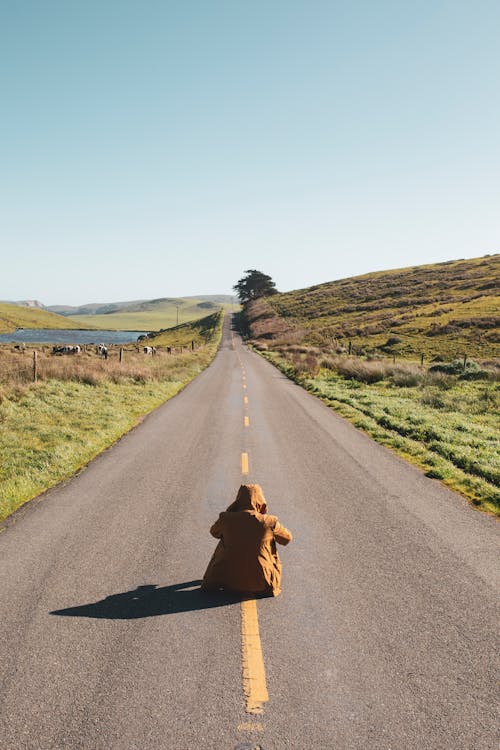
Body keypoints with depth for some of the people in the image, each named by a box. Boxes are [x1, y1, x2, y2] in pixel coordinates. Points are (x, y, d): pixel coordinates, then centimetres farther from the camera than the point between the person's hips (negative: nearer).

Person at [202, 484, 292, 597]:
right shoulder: (270, 522, -14)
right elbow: (287, 538, 7)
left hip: (230, 582, 1)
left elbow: (214, 532, 13)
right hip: (261, 585, 0)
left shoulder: (226, 519, -12)